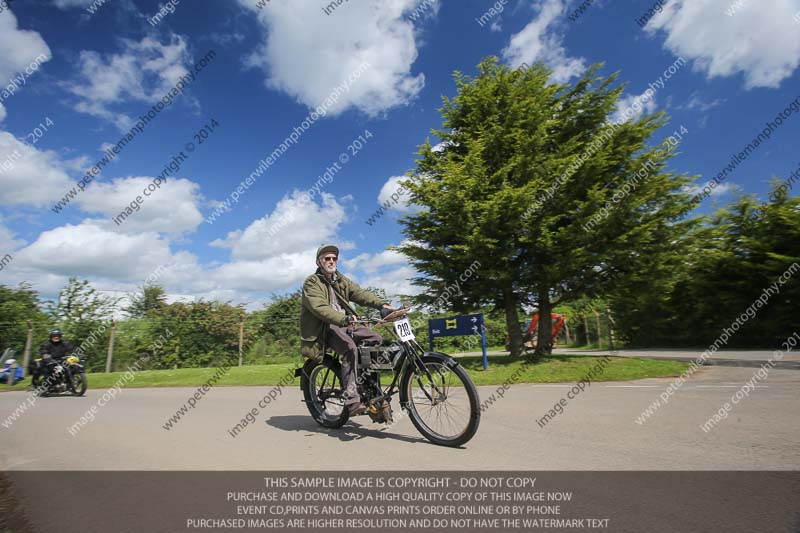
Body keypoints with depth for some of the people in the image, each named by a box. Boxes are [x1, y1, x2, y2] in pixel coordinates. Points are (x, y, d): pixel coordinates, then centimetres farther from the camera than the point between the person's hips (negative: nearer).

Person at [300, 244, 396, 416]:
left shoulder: (341, 281, 16)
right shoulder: (312, 283, -5)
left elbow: (360, 294, 1)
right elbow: (320, 308, -23)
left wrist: (382, 304, -16)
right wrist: (344, 319, -38)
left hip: (344, 324, 7)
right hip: (324, 327, -7)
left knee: (376, 339, -9)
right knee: (350, 348, -32)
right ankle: (352, 400, -29)